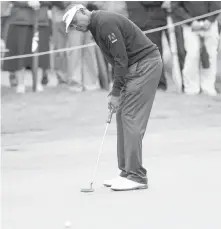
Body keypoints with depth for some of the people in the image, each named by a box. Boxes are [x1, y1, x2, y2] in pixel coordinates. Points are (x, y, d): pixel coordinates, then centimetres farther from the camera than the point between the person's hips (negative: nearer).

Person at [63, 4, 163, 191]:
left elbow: (121, 59, -20)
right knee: (122, 116, 9)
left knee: (131, 119, -11)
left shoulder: (106, 23, -17)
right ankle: (127, 173, 11)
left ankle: (137, 177, -11)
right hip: (136, 67, 10)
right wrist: (117, 91, 9)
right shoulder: (97, 26, 14)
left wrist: (116, 92, -16)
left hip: (145, 64, -10)